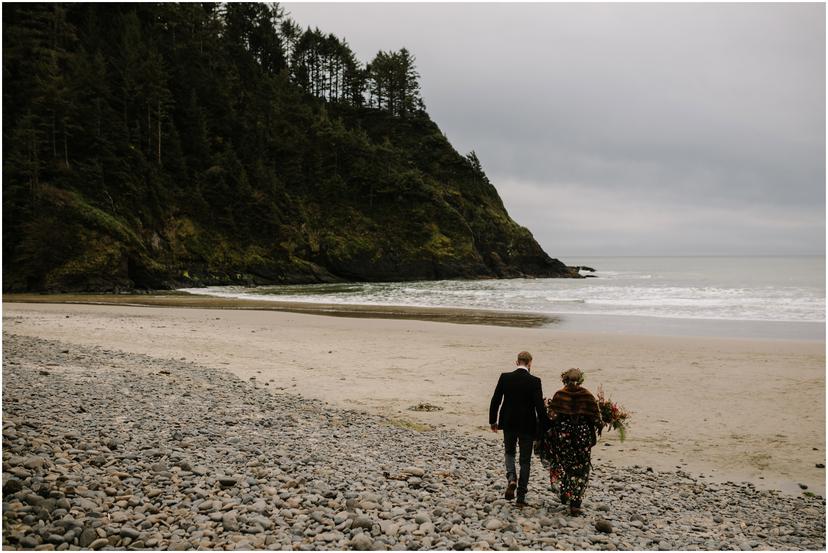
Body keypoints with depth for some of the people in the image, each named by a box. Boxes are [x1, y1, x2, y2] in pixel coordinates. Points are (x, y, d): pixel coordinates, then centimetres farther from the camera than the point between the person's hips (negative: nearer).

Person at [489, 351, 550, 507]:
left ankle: (511, 478, -3)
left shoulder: (505, 377, -6)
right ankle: (521, 497, 10)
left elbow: (495, 400, -2)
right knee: (525, 460, 10)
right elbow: (540, 406, -14)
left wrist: (493, 421, 10)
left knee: (509, 452, 24)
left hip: (509, 424, 2)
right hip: (527, 426, -2)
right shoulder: (534, 381, -12)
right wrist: (544, 428, -4)